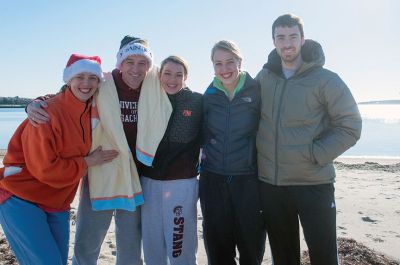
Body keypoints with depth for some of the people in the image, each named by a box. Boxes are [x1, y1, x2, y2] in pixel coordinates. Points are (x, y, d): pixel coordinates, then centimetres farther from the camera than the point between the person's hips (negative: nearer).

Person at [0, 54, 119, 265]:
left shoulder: (91, 111, 1)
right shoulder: (49, 112, -21)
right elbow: (44, 169, -22)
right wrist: (88, 162, -14)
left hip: (57, 204, 7)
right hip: (21, 200, -7)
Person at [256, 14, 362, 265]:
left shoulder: (326, 79, -6)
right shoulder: (263, 78, 5)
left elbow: (350, 126, -6)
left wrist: (315, 155, -15)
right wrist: (260, 156, 5)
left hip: (314, 183, -3)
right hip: (270, 183, 3)